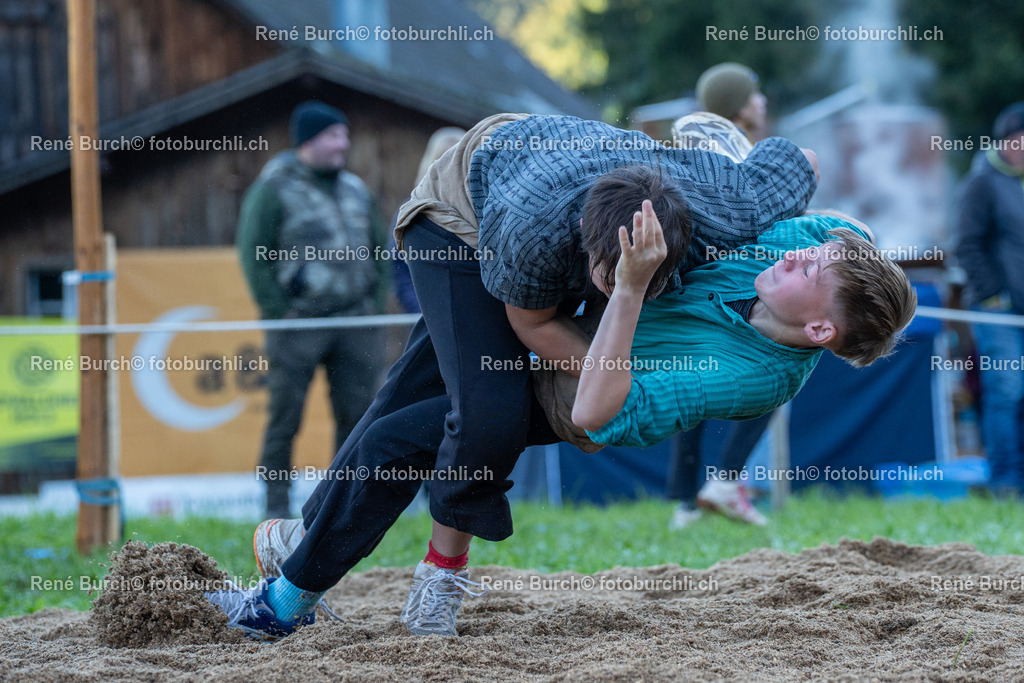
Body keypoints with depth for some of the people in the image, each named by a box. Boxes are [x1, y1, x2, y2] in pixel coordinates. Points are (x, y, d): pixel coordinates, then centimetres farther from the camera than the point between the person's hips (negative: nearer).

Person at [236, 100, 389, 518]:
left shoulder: (355, 189, 14)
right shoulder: (274, 188, -3)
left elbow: (377, 249, 21)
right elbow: (252, 253, -6)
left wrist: (376, 303, 9)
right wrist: (277, 311, -10)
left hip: (354, 323, 5)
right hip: (298, 324, -5)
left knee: (356, 413, 3)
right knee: (285, 417, -4)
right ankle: (277, 507, 2)